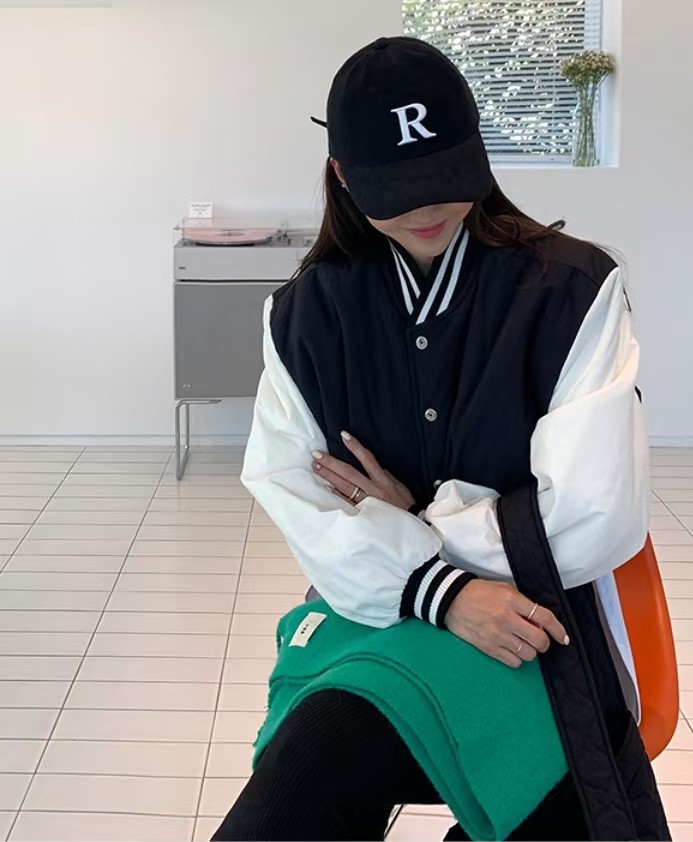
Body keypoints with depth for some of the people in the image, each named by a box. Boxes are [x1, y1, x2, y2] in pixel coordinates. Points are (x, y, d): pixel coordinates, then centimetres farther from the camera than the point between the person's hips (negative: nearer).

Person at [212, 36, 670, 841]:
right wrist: (439, 591, -22)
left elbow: (595, 519, -15)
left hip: (548, 661, -1)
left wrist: (411, 520, -6)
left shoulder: (573, 289, -9)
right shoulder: (306, 313, 3)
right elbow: (290, 495, -7)